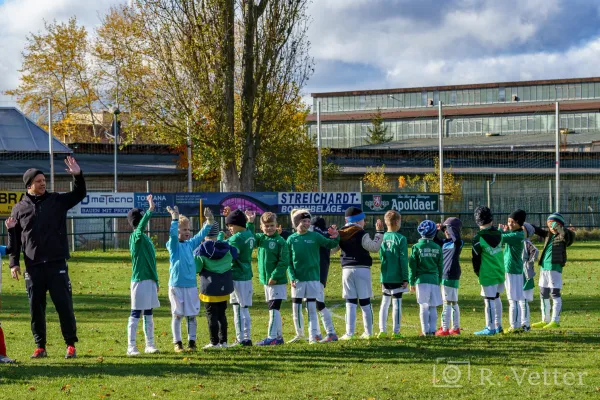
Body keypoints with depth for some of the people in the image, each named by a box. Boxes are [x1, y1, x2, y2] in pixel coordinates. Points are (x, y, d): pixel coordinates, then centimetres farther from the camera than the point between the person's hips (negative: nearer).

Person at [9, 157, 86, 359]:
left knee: (64, 305, -2)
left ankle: (71, 345, 6)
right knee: (36, 308, 5)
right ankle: (40, 347, 14)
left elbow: (79, 194, 2)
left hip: (57, 265, -1)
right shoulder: (19, 209, 6)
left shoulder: (57, 201, 7)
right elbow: (14, 238, 9)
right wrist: (13, 262, 3)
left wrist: (78, 176, -15)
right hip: (33, 267, 1)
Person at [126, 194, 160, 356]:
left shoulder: (146, 239, 15)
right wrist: (150, 210, -43)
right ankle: (131, 347, -3)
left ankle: (150, 345, 19)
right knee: (136, 314, -5)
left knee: (149, 313, 13)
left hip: (150, 280, 8)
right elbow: (140, 227, -35)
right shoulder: (135, 236, -10)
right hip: (139, 280, -8)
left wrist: (156, 280, 22)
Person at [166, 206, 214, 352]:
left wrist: (209, 221, -1)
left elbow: (201, 234, 12)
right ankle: (177, 343, 9)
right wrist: (175, 218, -33)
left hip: (191, 285, 5)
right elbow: (173, 234, -23)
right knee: (177, 315, 2)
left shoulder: (190, 244, 10)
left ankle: (192, 342, 13)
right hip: (176, 285, -5)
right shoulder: (174, 245, -5)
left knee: (192, 315, 6)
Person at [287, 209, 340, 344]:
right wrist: (291, 277, -6)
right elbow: (288, 261, 4)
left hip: (313, 278, -2)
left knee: (312, 308, -2)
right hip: (297, 280, 2)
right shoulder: (291, 239, 2)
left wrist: (335, 238, -24)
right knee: (296, 309, 6)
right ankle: (300, 334, 21)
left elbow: (329, 245, -3)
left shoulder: (315, 236, 0)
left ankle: (313, 335, 2)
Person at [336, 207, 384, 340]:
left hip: (347, 269, 3)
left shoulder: (341, 234, 5)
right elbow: (374, 247, -14)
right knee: (365, 302, 5)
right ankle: (368, 332, 9)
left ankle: (349, 333, -4)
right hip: (362, 269, -3)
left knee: (350, 303, 3)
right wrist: (379, 232, -8)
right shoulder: (361, 234, -9)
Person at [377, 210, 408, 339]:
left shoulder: (382, 238, 3)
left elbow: (381, 257, 10)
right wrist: (405, 278, -5)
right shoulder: (400, 239, -11)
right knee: (397, 304, 1)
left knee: (384, 303, 13)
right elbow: (403, 260, -11)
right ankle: (396, 332, 2)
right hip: (397, 278, -4)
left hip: (385, 278, 4)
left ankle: (382, 330, 9)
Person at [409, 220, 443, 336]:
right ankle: (432, 330, 6)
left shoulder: (417, 247, -3)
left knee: (424, 306, 0)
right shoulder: (437, 248, 3)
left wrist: (412, 282, 4)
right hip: (434, 279, 2)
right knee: (433, 307, 7)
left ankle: (425, 331, -2)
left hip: (422, 280, -2)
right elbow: (440, 266, 10)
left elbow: (412, 266, -2)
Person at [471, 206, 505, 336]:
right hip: (500, 272, 6)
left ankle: (490, 328, 2)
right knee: (496, 298, 19)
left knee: (489, 301, -1)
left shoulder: (478, 238, -15)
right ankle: (498, 325, 26)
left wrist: (477, 272, 4)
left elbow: (476, 258, -8)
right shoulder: (498, 234, 0)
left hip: (487, 275, -6)